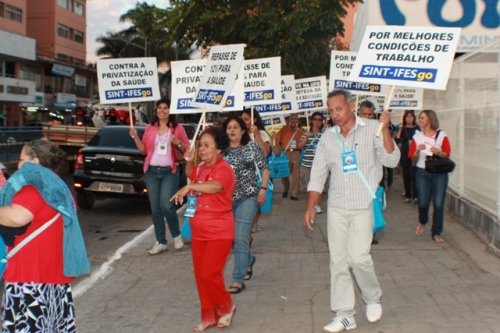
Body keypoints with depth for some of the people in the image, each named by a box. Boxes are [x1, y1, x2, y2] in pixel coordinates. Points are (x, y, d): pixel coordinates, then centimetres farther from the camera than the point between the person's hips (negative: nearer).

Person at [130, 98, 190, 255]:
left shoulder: (178, 128, 2)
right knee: (155, 208, 5)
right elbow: (143, 150, 12)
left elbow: (187, 149, 4)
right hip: (151, 171, 4)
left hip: (169, 171, -4)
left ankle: (177, 235, 9)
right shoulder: (150, 127, 10)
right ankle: (161, 242, 14)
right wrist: (135, 137, -1)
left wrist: (178, 143, -15)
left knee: (166, 205, -15)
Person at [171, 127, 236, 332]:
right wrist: (189, 162, 13)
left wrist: (188, 187, -40)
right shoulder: (202, 167, 8)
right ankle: (209, 316, 23)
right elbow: (192, 176, 32)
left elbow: (215, 186, -39)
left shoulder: (223, 168, -17)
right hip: (199, 231, 8)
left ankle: (226, 306, 16)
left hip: (219, 232, -8)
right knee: (200, 275, 10)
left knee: (210, 274, -10)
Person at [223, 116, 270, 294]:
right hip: (226, 199, 4)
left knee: (240, 239, -9)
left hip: (247, 197, -4)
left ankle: (238, 280, -3)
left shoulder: (252, 146, 0)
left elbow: (264, 168, 3)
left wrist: (263, 189, -7)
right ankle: (249, 259, 43)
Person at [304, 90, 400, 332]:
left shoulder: (372, 129, -4)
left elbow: (391, 160, -12)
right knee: (338, 261, 4)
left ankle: (373, 298, 16)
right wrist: (310, 207, 5)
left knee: (358, 256, -13)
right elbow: (317, 175, 10)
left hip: (364, 206, -4)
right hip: (336, 208, 4)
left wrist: (385, 129, -23)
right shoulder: (327, 138, 6)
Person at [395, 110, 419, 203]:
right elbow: (397, 141, -8)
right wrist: (400, 129, -14)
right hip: (404, 154, 1)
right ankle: (407, 195, 13)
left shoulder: (417, 128, 5)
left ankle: (415, 195, -6)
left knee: (414, 174, -9)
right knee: (406, 175, 4)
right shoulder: (402, 128, 4)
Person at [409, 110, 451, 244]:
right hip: (422, 172, 1)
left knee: (438, 204, -3)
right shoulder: (417, 136, 4)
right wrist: (417, 151, -16)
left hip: (439, 173, -1)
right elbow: (413, 158, 4)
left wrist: (438, 152, -17)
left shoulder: (442, 135, 1)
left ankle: (436, 233, 9)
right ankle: (422, 222, 32)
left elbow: (447, 154, 2)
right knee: (423, 202, -1)